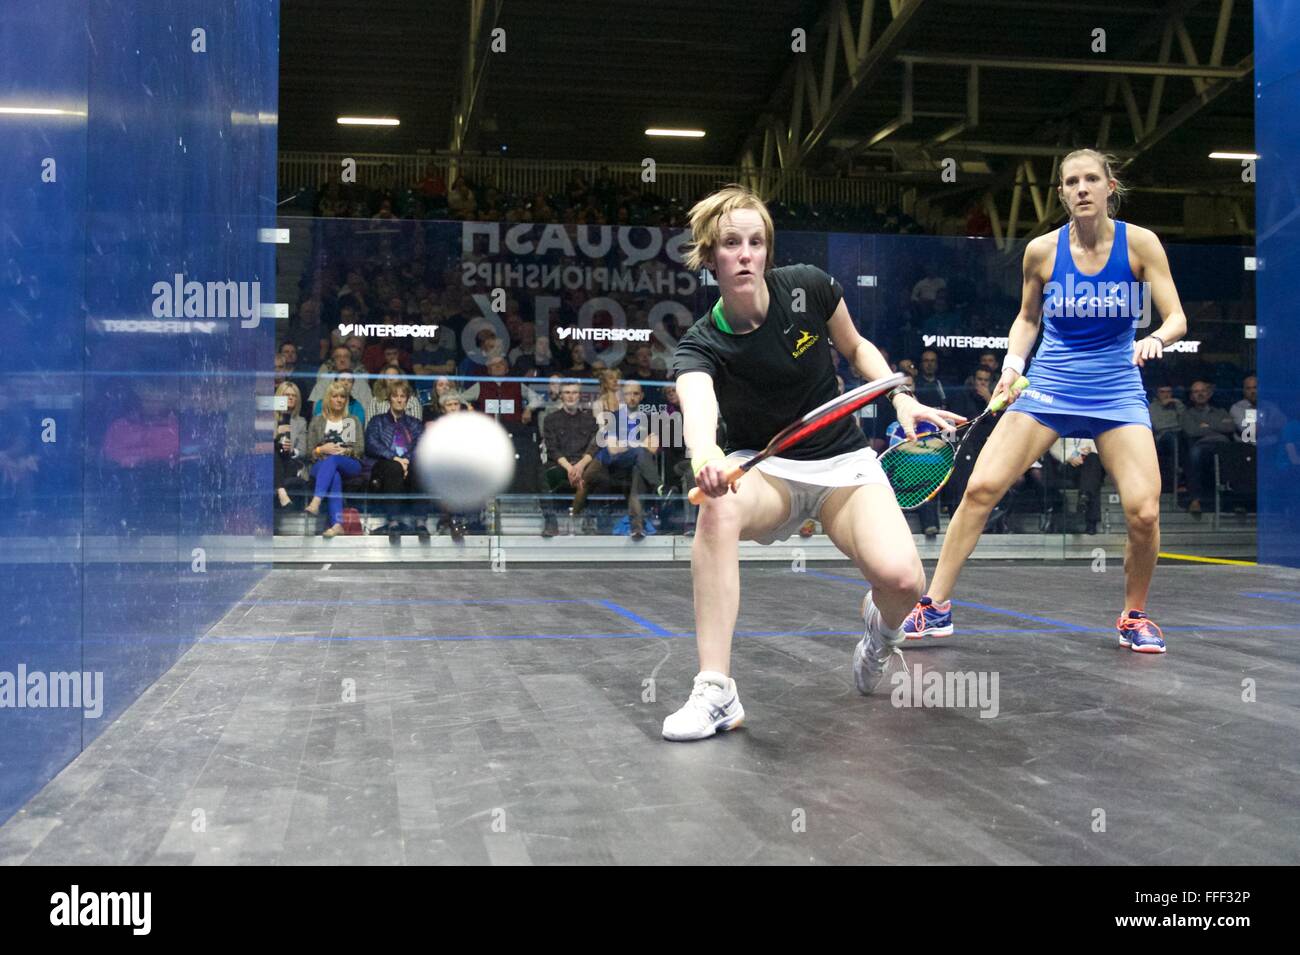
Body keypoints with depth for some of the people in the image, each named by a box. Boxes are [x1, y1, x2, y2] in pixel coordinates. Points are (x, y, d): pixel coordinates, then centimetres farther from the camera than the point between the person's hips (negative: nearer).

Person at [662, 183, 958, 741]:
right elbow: (697, 405, -41)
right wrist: (704, 455, -64)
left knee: (902, 579, -26)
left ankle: (882, 625, 15)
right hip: (762, 469, -1)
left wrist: (902, 399, -7)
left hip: (843, 463, 1)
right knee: (717, 506, -39)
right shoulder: (701, 345, -17)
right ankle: (715, 691, -33)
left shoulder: (808, 287, -11)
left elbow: (857, 348, 10)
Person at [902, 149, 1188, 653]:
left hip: (1117, 390, -1)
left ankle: (1134, 617, 12)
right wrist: (1012, 363, -3)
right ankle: (935, 606, -2)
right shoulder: (1042, 250, -1)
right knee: (981, 488, -14)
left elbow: (1176, 317, -4)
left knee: (1144, 512, -15)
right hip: (1047, 385, 1)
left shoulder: (1140, 243, -4)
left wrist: (1156, 338, -26)